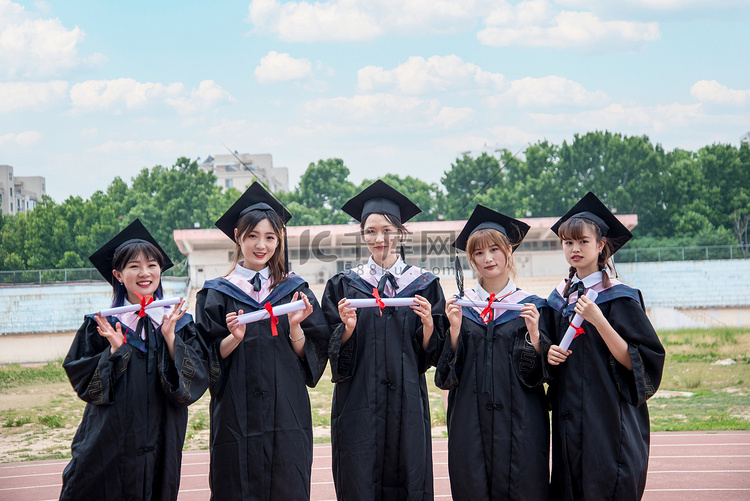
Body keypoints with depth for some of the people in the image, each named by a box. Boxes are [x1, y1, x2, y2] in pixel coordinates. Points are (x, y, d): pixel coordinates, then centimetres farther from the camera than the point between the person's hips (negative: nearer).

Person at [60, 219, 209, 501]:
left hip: (160, 443, 1)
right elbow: (83, 382, -2)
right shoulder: (101, 324, 1)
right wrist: (114, 350, -15)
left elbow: (196, 382, -4)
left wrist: (170, 339, -14)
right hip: (109, 443, -1)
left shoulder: (178, 324, 5)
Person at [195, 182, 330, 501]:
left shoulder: (294, 291, 8)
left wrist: (295, 329, -14)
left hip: (286, 413, 1)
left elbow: (312, 356, 3)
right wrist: (234, 339, -17)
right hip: (236, 416, -1)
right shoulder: (217, 295, 5)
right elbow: (210, 360, 0)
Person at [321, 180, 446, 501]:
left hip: (406, 399, 0)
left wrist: (428, 323, -15)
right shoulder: (345, 285, 7)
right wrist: (348, 327, -14)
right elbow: (336, 354, 4)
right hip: (358, 400, 0)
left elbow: (431, 353, 3)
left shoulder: (424, 285, 6)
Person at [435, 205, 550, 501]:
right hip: (470, 419, 2)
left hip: (519, 422, -1)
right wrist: (455, 328, -11)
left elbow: (539, 374, 0)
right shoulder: (460, 305, 8)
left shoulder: (532, 306, 4)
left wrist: (534, 334, -16)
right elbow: (447, 374, 4)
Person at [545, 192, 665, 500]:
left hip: (610, 421, -5)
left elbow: (637, 362, -14)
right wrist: (550, 354, 0)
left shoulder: (618, 298, -8)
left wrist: (598, 321, -23)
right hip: (568, 425, 5)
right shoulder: (560, 298, 10)